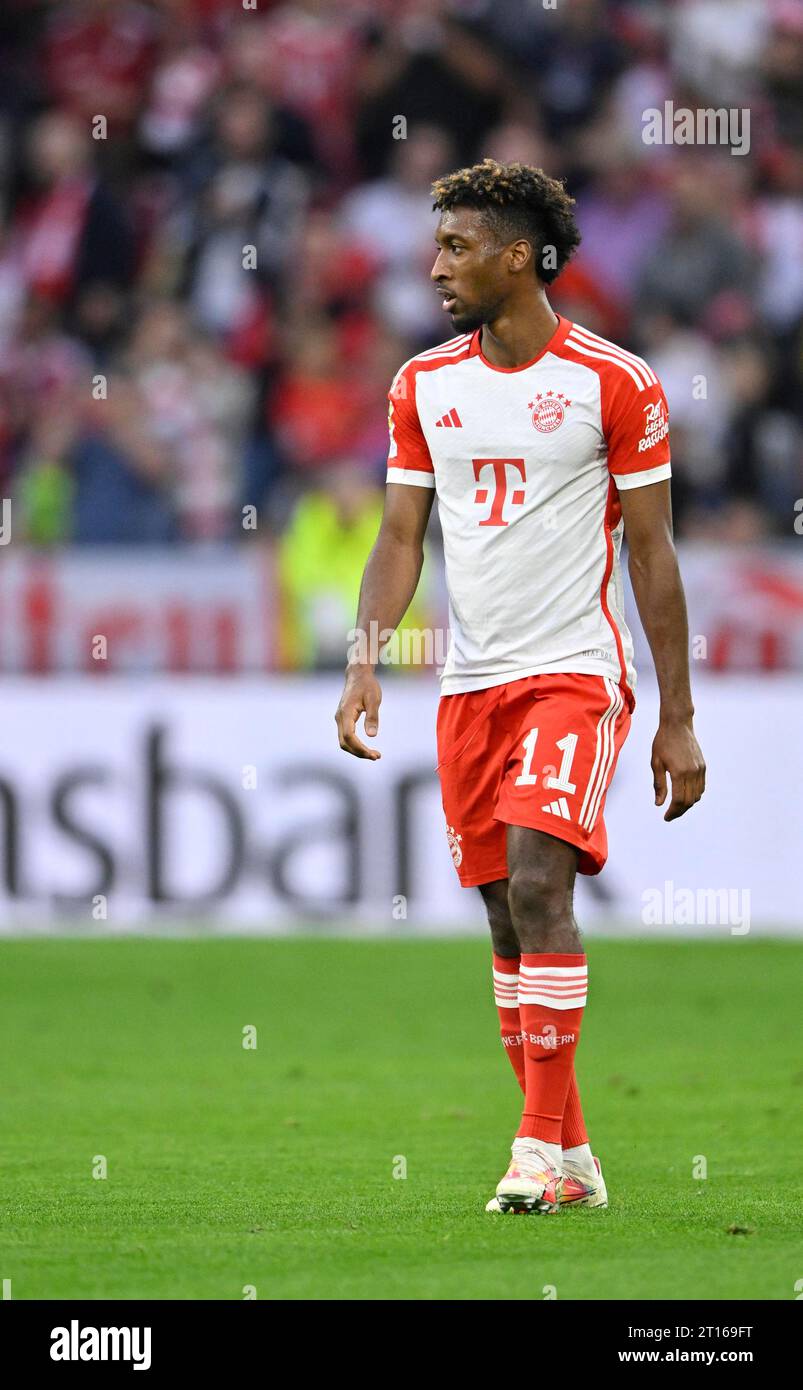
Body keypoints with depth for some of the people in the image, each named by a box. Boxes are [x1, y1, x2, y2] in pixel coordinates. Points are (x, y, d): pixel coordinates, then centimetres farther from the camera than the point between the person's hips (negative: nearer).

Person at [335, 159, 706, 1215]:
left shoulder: (614, 383, -5)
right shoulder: (424, 385, 9)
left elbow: (652, 554, -2)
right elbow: (401, 539, 11)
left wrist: (678, 720, -3)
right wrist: (365, 661, -6)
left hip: (576, 673, -5)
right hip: (471, 683, 5)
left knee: (538, 881, -20)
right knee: (506, 915, 6)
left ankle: (545, 1146, -18)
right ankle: (570, 1157, 13)